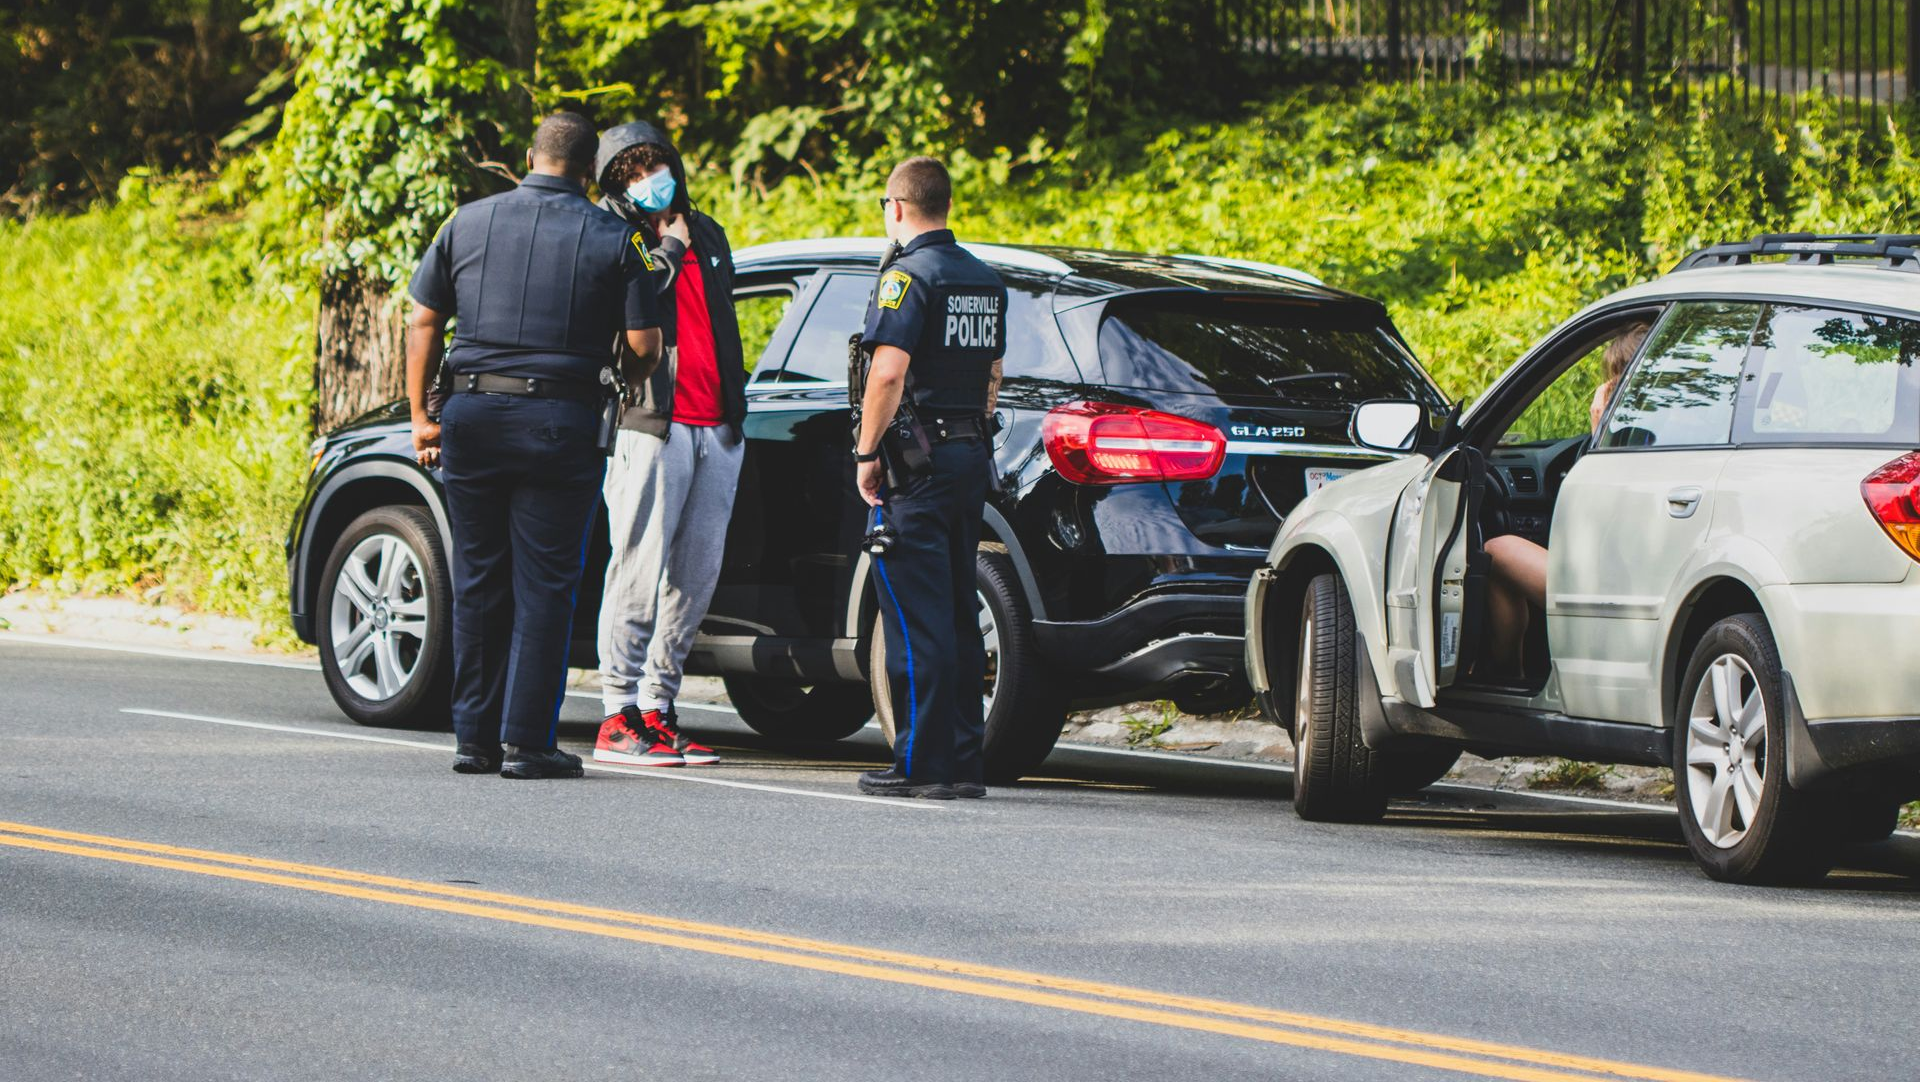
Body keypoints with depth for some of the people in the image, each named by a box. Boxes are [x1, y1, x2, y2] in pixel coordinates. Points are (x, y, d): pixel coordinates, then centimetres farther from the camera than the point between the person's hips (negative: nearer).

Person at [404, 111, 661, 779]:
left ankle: (474, 736, 12)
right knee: (543, 585, 1)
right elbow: (644, 346, -3)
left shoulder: (468, 223, 8)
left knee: (478, 580, 10)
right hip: (560, 423, -3)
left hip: (474, 417, 3)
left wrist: (421, 416, 12)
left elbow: (423, 323, 8)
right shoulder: (611, 238, 0)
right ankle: (525, 741, -3)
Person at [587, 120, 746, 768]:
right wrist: (669, 249, -5)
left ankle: (658, 708, 10)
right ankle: (620, 717, -7)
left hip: (717, 427, 7)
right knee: (639, 572, -10)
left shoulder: (706, 235, 23)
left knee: (695, 575, 4)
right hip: (651, 423, -7)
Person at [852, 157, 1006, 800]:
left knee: (917, 619, -7)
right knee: (958, 615, 11)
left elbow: (888, 372, -21)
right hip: (971, 458, 8)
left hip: (917, 463, -8)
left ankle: (922, 764, -9)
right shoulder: (984, 281, 14)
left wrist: (868, 453, -14)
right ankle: (964, 763, 12)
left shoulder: (909, 275, -12)